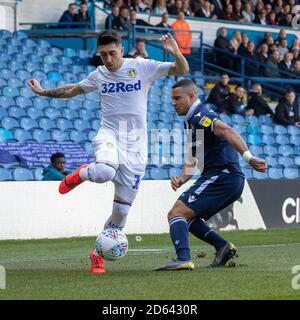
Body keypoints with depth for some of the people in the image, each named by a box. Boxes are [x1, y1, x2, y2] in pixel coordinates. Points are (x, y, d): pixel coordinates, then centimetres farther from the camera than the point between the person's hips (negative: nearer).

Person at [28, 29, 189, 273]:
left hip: (135, 144, 0)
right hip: (109, 134, 0)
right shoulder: (99, 75, 6)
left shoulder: (142, 67, -2)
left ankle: (98, 253, 20)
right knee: (105, 171, -38)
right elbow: (74, 90, 26)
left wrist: (175, 53, -24)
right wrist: (44, 92, 24)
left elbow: (182, 71, -4)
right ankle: (82, 174, -2)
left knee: (121, 210, 0)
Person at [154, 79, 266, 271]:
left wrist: (247, 156, -43)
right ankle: (223, 246, 7)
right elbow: (193, 160, 25)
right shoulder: (190, 121, 23)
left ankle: (183, 260, -33)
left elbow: (227, 131, -28)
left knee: (176, 213, -15)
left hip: (221, 176, -10)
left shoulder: (199, 116, -10)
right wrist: (181, 180, 4)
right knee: (187, 216, 22)